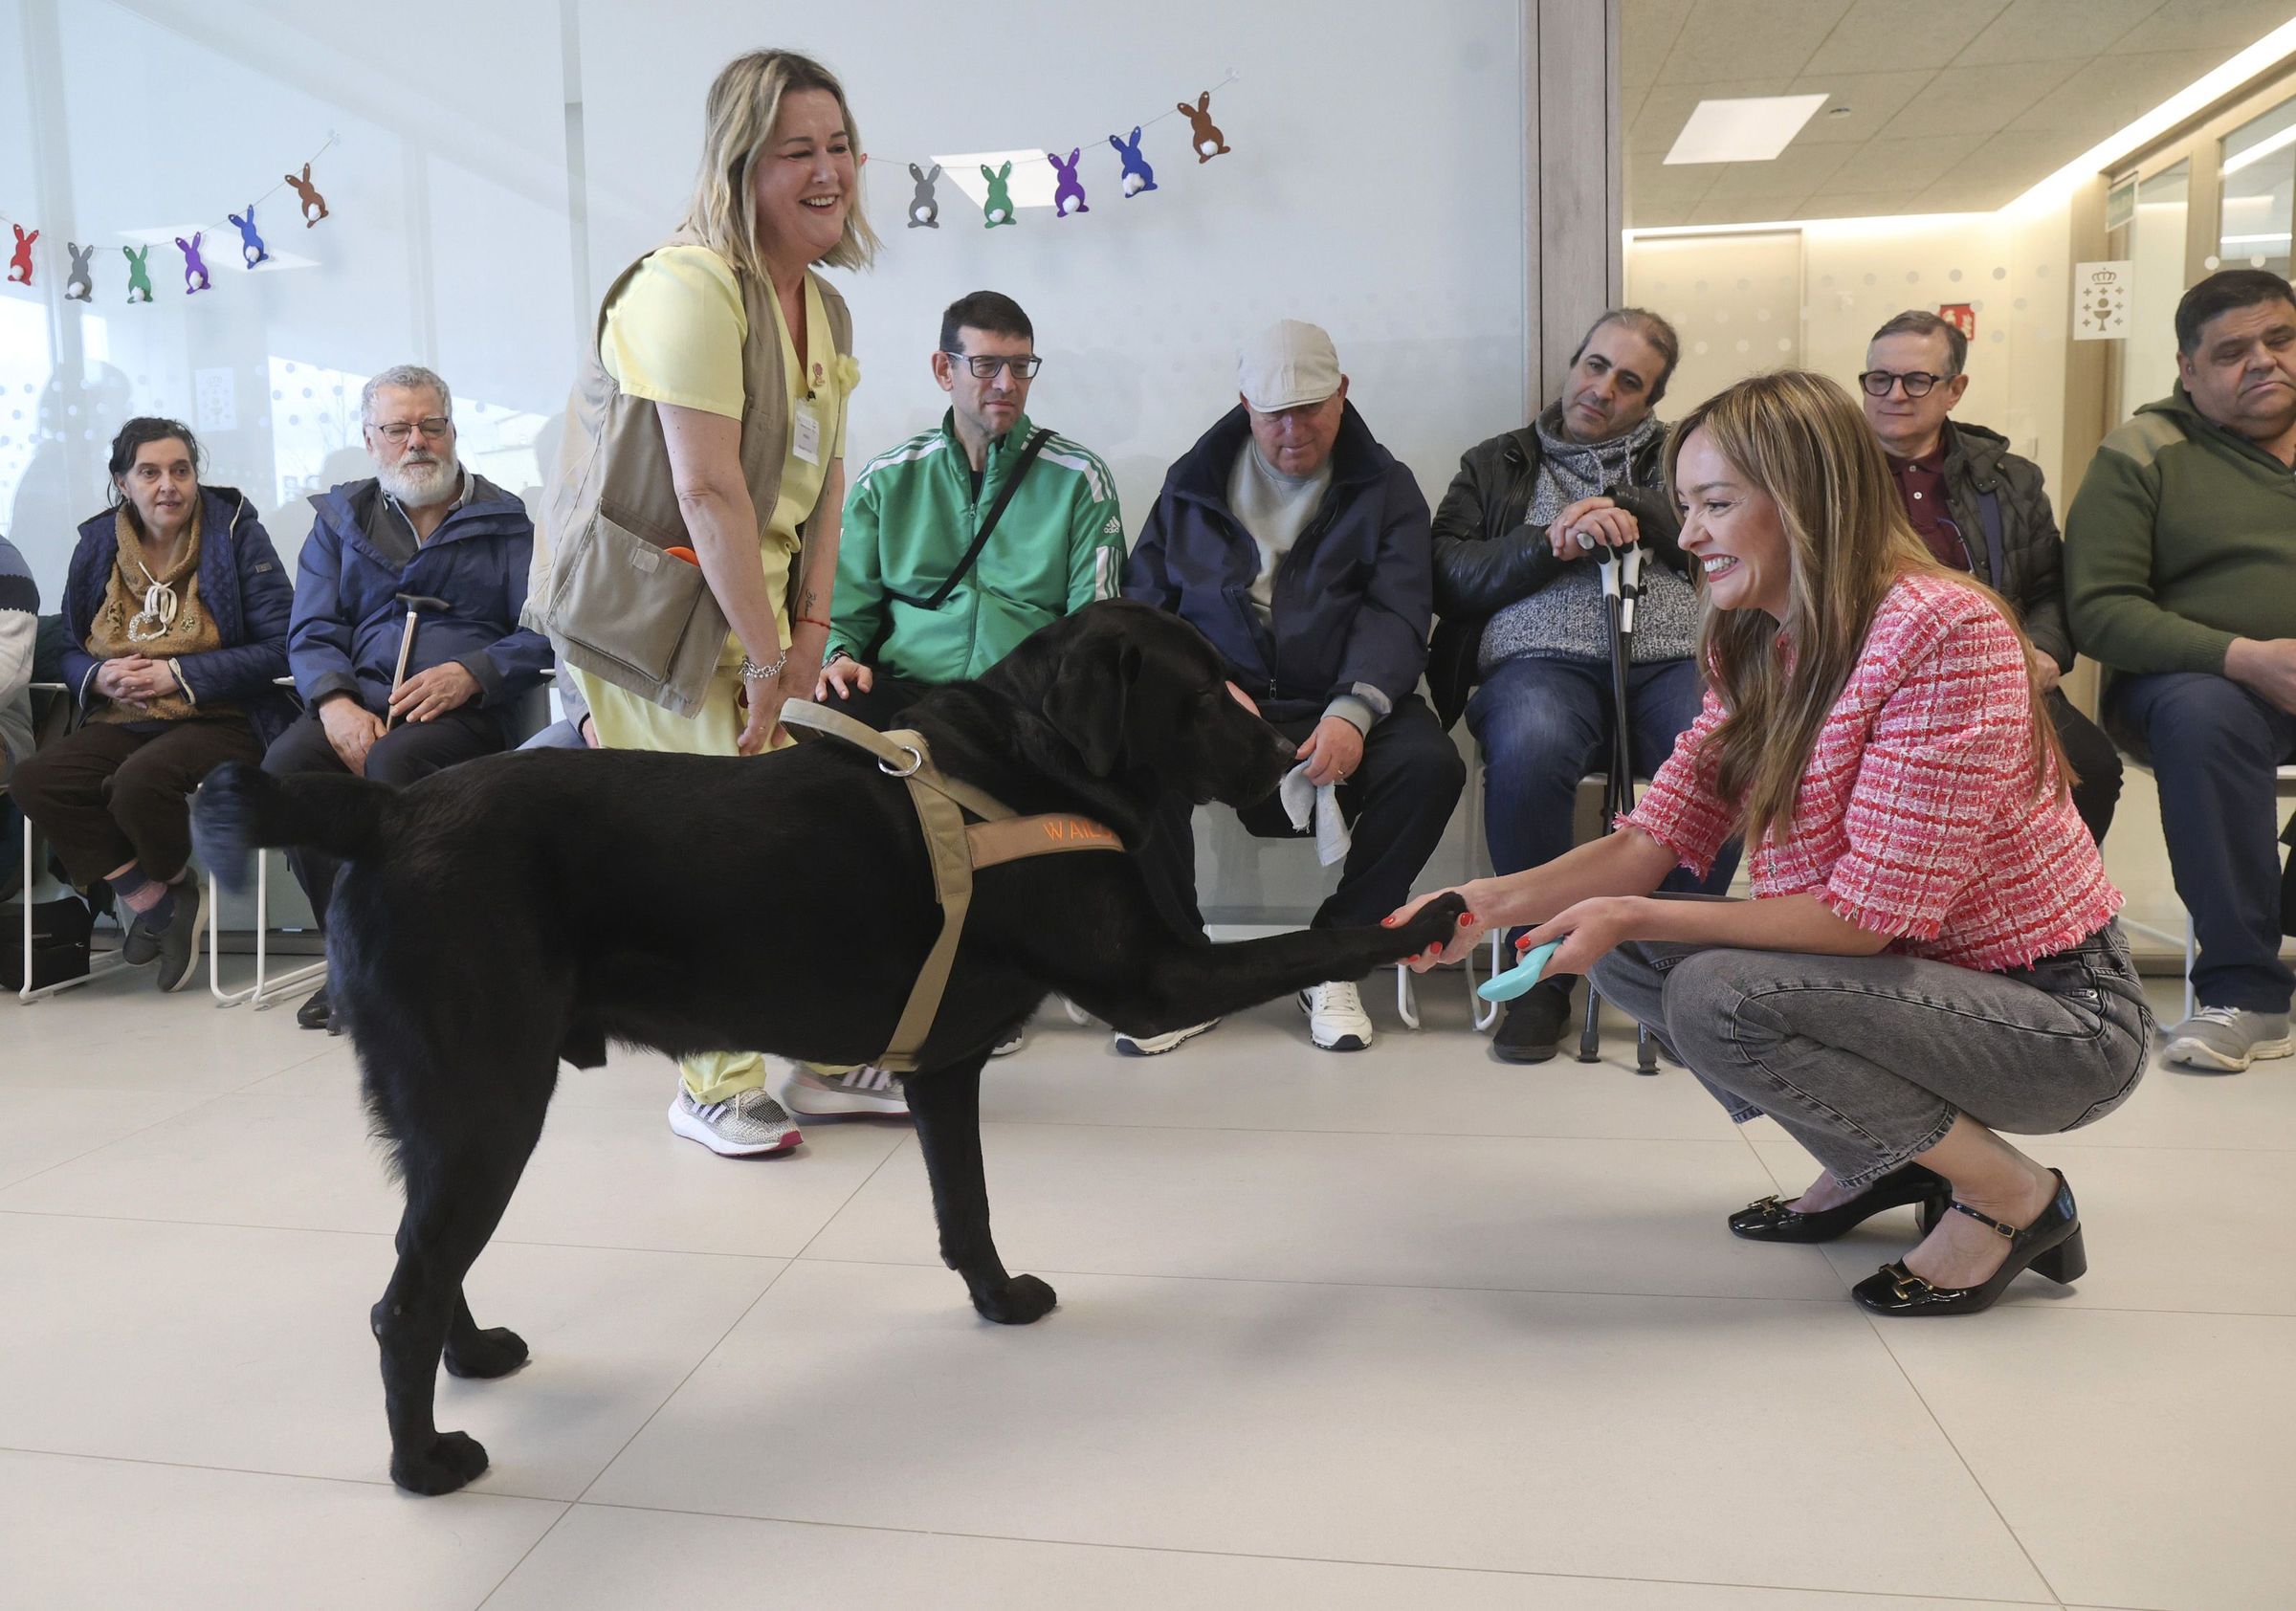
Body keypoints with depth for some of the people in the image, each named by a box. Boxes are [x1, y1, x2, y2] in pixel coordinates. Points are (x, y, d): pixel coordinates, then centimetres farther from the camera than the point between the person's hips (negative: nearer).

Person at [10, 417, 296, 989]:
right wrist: (99, 677, -6)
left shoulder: (236, 533, -2)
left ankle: (172, 886, 0)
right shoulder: (97, 545, 12)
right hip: (121, 723, 5)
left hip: (219, 721, -5)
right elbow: (69, 650, 18)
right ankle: (149, 898, -8)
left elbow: (279, 647, -10)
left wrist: (177, 674, -14)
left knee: (139, 781, -33)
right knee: (33, 781, -21)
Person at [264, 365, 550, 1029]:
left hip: (466, 710, -3)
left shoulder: (503, 519, 14)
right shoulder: (340, 520, 22)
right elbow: (312, 634, 12)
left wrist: (471, 674, -16)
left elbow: (542, 630, 3)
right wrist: (335, 703, -10)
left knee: (393, 761, -35)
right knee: (285, 763, -28)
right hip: (358, 706, 3)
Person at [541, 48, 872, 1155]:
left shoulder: (824, 307, 10)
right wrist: (766, 658, -21)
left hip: (754, 610, 8)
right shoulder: (690, 285, -20)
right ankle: (714, 1087, 13)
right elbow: (709, 492, -24)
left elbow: (823, 475, 8)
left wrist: (810, 627, -1)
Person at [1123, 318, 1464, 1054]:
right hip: (1216, 699, 0)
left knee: (1430, 765, -30)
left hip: (1342, 707, 0)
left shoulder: (1385, 489, 11)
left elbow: (1396, 614, -3)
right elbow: (1145, 605, 9)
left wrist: (1352, 711, -22)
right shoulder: (1193, 483, 15)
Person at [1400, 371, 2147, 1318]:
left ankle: (2011, 1198, -3)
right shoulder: (1754, 648, 2)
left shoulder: (1942, 630, -24)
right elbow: (1654, 838, -4)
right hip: (1922, 976, 8)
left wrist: (1633, 916, -27)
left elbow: (1871, 913, -26)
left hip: (2062, 1015, -8)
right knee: (1627, 954, -3)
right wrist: (1493, 903, -19)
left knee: (1714, 1000, -27)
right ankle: (1877, 1158, 12)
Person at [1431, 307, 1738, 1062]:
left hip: (1674, 659, 1)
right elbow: (1449, 580, 8)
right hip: (1543, 660, -1)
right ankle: (1544, 968, -20)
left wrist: (1632, 514, -4)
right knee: (1529, 750, -38)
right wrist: (1550, 542, -5)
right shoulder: (1497, 464, 23)